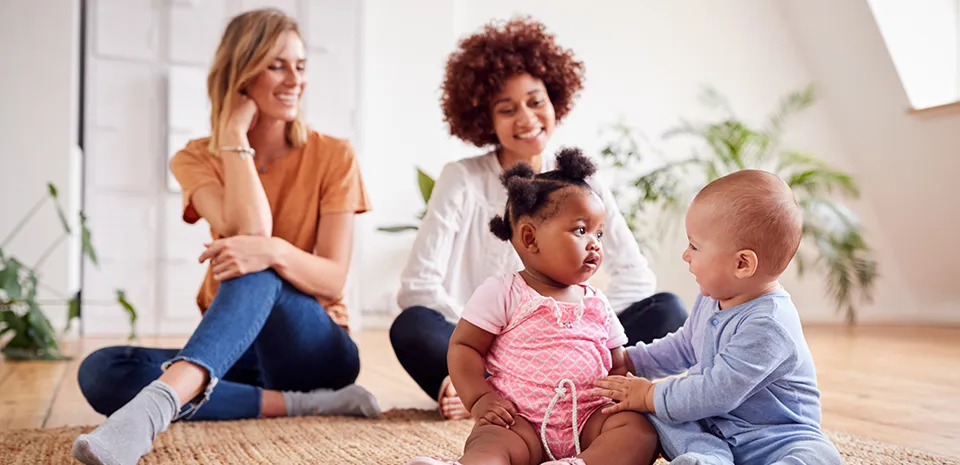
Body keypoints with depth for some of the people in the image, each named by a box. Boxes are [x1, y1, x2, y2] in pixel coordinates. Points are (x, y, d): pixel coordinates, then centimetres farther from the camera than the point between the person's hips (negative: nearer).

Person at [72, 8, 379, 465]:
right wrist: (234, 133, -13)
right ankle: (302, 404, -29)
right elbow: (247, 232, -18)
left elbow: (334, 278, -11)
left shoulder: (333, 156, -2)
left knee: (257, 270, -34)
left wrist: (274, 251, -32)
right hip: (232, 352, 3)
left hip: (314, 349, -2)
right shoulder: (197, 159, 2)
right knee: (100, 372, -24)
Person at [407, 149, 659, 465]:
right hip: (520, 421, -4)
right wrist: (479, 399, -14)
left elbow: (618, 366, 22)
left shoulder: (597, 305, 16)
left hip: (587, 420, 4)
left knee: (640, 427, -23)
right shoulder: (502, 293, 1)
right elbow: (463, 347, 0)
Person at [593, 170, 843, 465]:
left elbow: (718, 392, -29)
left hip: (778, 437, -8)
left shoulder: (767, 325, -27)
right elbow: (683, 347, 22)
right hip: (713, 429, 8)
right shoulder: (711, 299, 3)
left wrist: (649, 396, -20)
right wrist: (628, 360, 15)